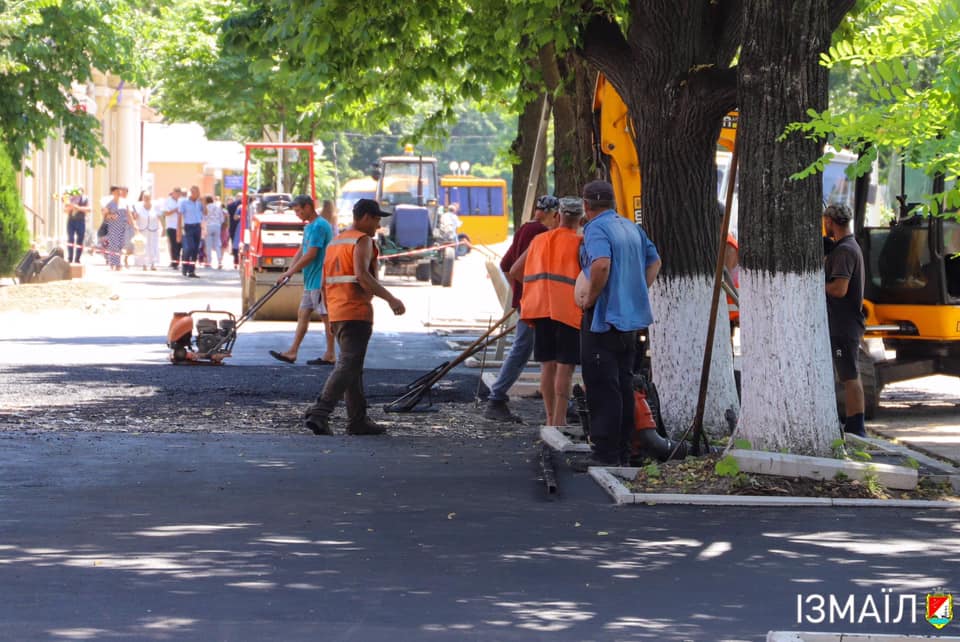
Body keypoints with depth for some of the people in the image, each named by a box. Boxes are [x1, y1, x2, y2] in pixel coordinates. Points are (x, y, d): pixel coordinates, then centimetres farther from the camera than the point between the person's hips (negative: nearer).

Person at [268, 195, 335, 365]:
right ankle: (292, 352, 12)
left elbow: (310, 255, -21)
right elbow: (301, 251, 17)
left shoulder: (319, 226, -17)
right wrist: (290, 270, 3)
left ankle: (330, 355, 3)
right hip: (311, 281, 10)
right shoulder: (309, 227, 15)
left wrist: (289, 272, -13)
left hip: (320, 280, -10)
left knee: (326, 316, -3)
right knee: (303, 314, 10)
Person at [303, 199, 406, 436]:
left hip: (336, 311, 9)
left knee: (352, 366, 14)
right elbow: (362, 275, -23)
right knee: (348, 365, -12)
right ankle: (320, 412, -23)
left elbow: (325, 282, 20)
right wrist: (390, 299, -24)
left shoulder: (335, 241, 19)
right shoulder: (362, 241, -8)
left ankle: (358, 420, 16)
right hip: (356, 312, -9)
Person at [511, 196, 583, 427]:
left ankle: (550, 418, 15)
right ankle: (559, 419, -7)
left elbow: (514, 271, 16)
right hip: (568, 310, -5)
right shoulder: (579, 243, -5)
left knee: (548, 364, 11)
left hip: (541, 309, 5)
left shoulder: (540, 240, 11)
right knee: (565, 367, -3)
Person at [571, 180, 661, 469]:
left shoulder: (596, 229, -13)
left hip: (604, 316, -9)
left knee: (602, 386, -6)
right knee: (623, 384, 13)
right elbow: (654, 261, 22)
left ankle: (605, 453, -8)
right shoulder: (631, 228, 14)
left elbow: (601, 264, -31)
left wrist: (590, 297, -19)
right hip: (631, 315, 9)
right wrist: (638, 293, 16)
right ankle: (622, 451, 17)